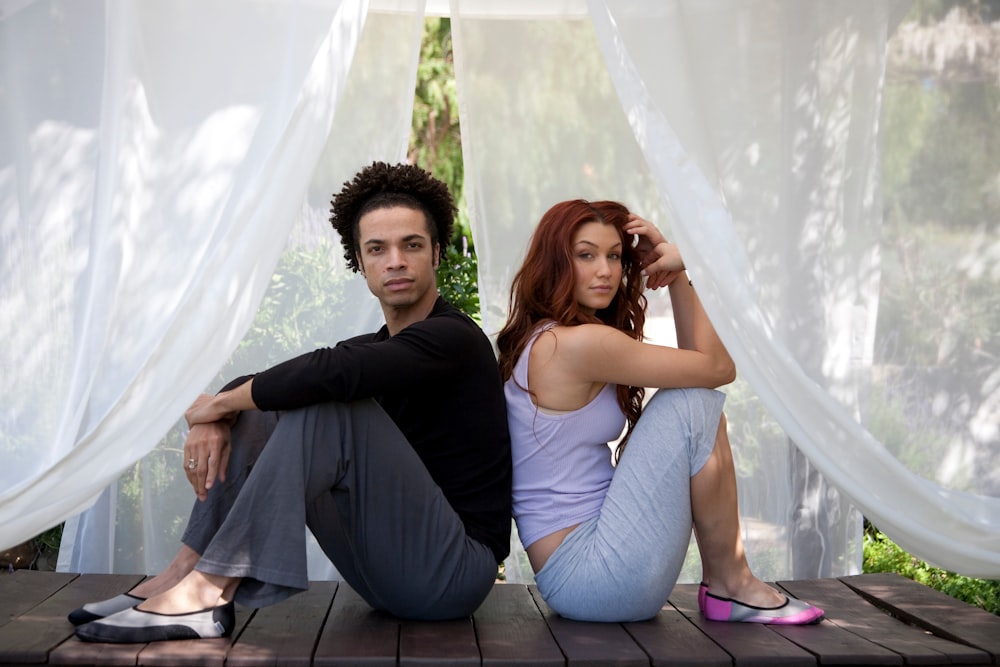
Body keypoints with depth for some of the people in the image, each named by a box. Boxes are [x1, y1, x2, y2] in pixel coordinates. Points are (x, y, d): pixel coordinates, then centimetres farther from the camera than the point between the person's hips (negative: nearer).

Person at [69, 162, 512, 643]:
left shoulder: (453, 339, -13)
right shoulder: (372, 349, 13)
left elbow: (329, 372, -30)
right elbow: (251, 384, 11)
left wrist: (220, 402, -15)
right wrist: (212, 420, -13)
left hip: (455, 571, -8)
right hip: (388, 572, 8)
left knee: (332, 404, -26)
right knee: (252, 417, 5)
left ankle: (208, 590, -27)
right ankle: (181, 575, -7)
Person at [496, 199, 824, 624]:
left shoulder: (541, 341, 14)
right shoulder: (579, 343, -17)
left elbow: (694, 366, 17)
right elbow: (718, 368, -8)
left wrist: (678, 275, 8)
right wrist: (684, 269, 1)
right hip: (593, 577, -10)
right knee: (693, 405, -11)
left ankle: (723, 584, 10)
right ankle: (731, 587, 0)